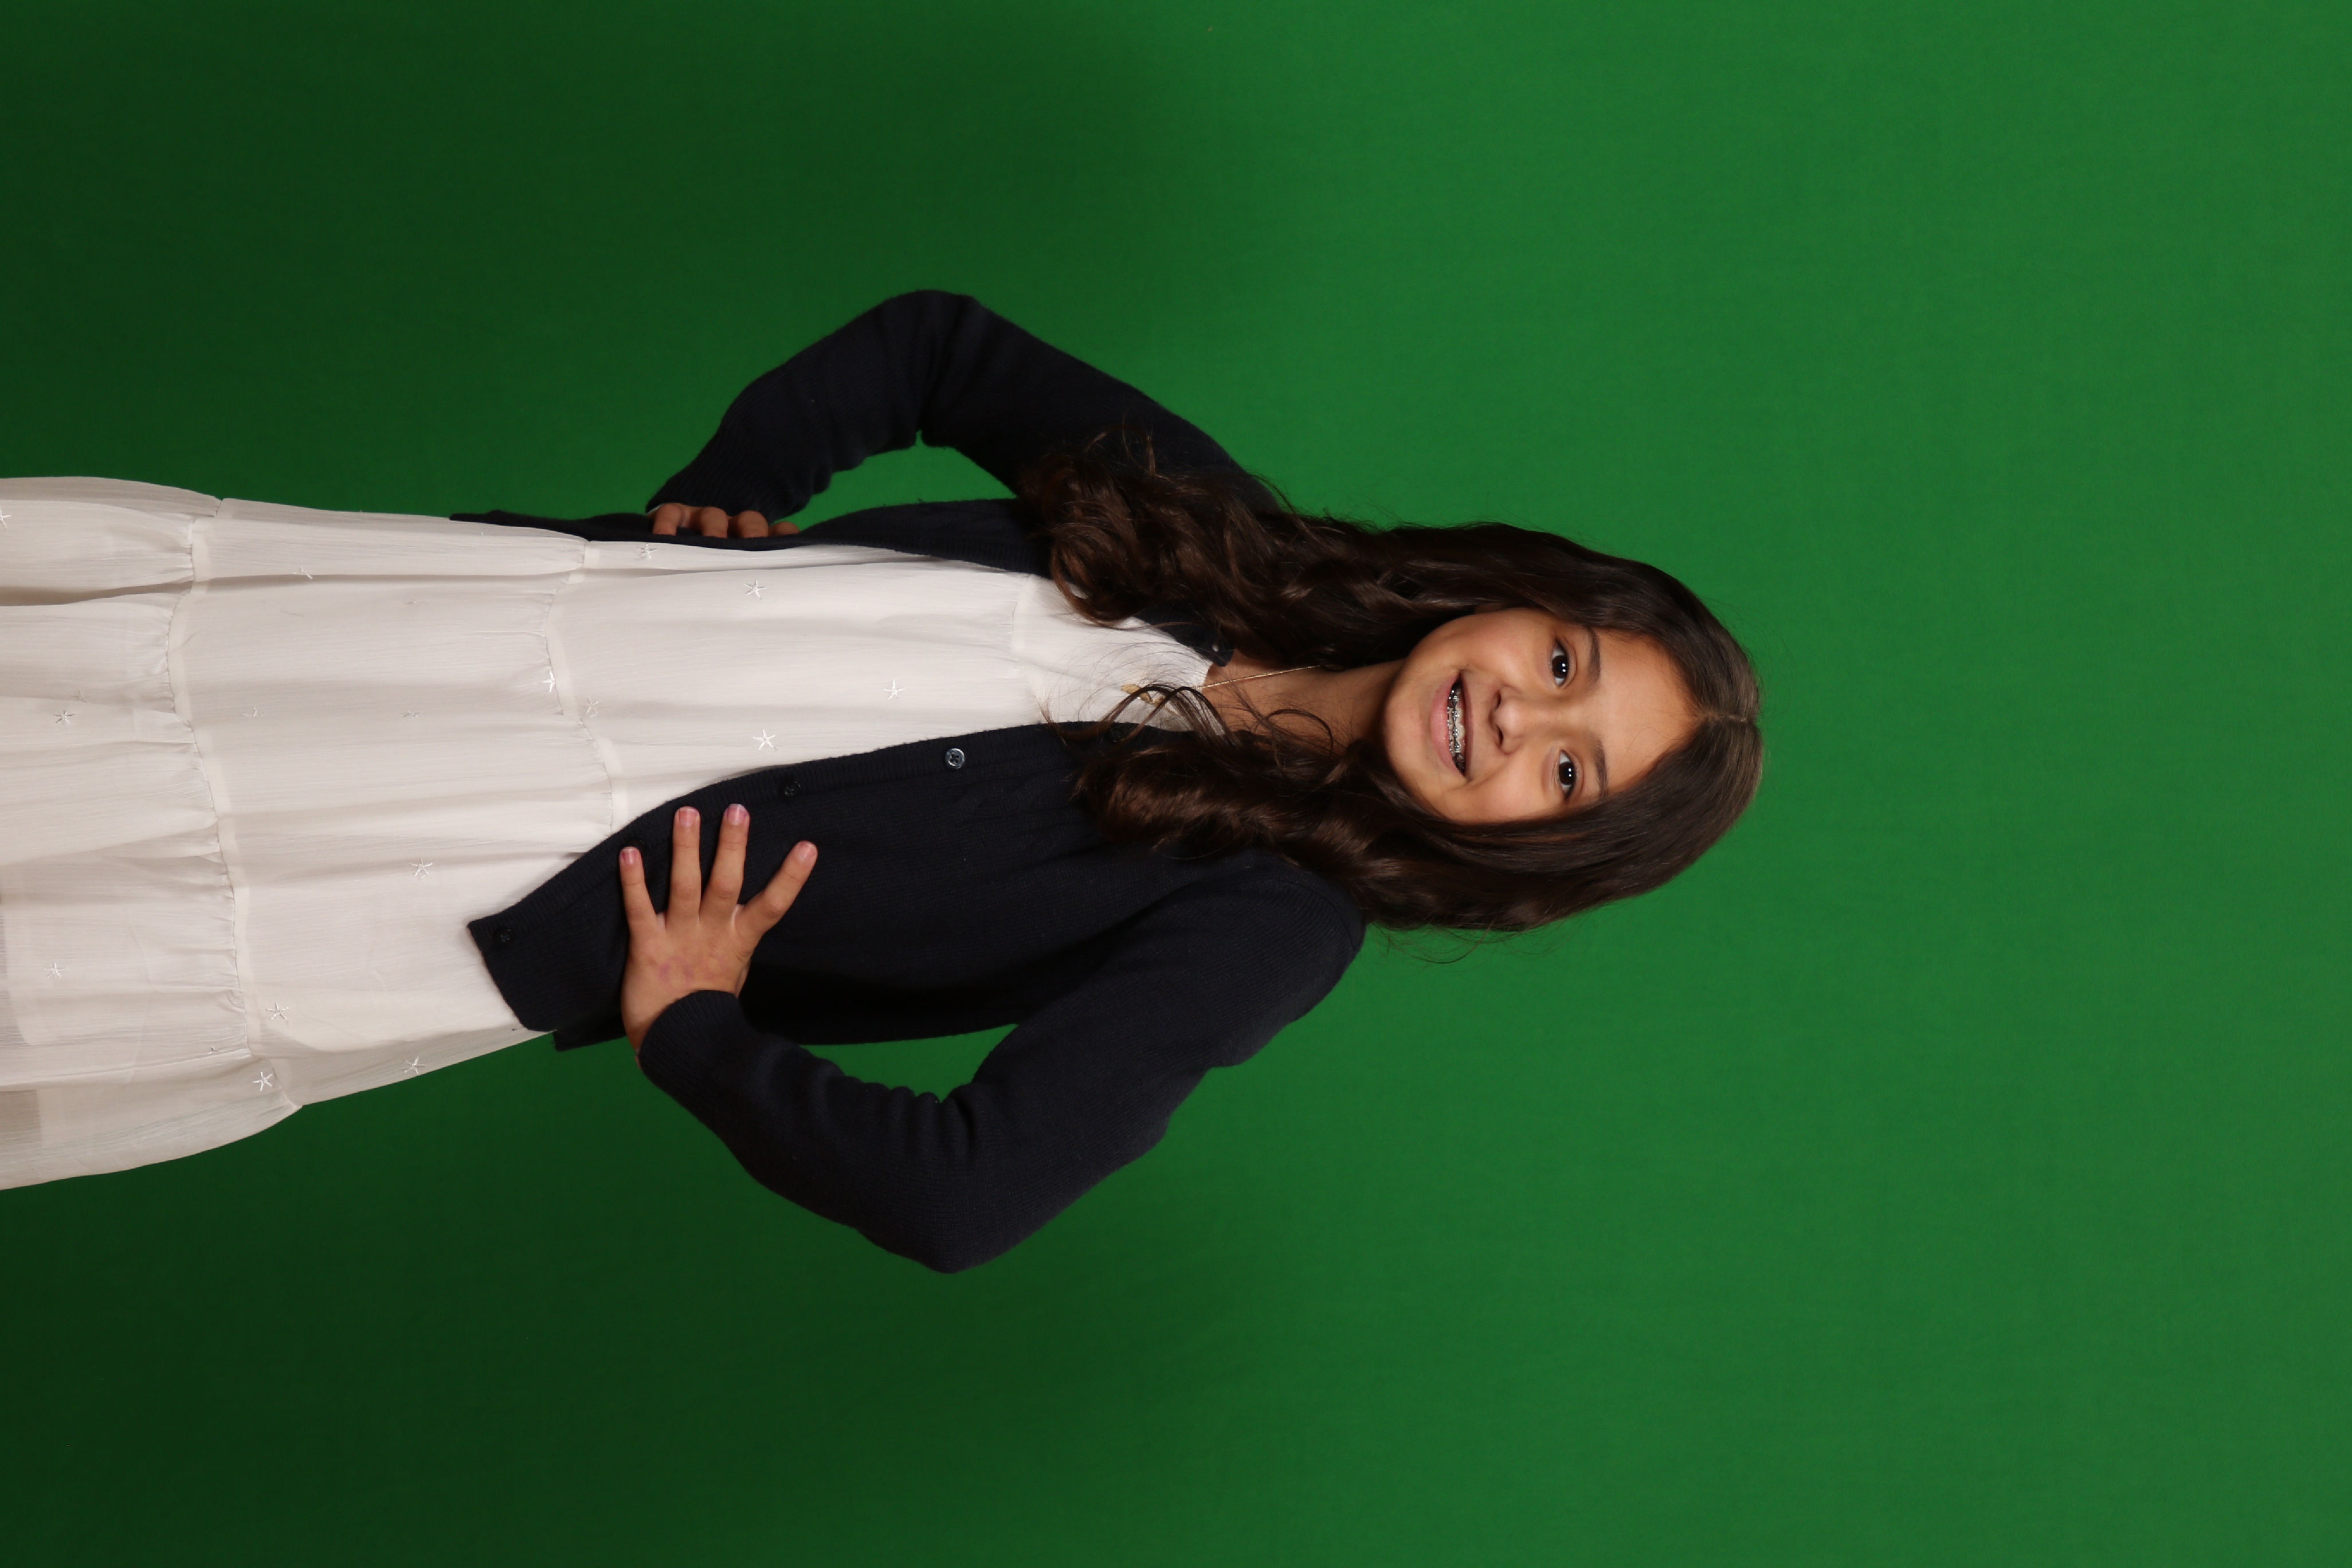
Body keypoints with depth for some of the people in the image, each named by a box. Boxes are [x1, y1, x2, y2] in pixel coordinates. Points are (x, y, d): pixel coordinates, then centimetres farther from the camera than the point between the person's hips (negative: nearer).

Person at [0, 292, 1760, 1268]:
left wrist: (692, 1035, -15)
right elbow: (940, 344, 10)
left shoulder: (1265, 926, -14)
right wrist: (723, 499, -1)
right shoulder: (1225, 534, -1)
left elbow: (960, 1199, -23)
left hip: (561, 904, -4)